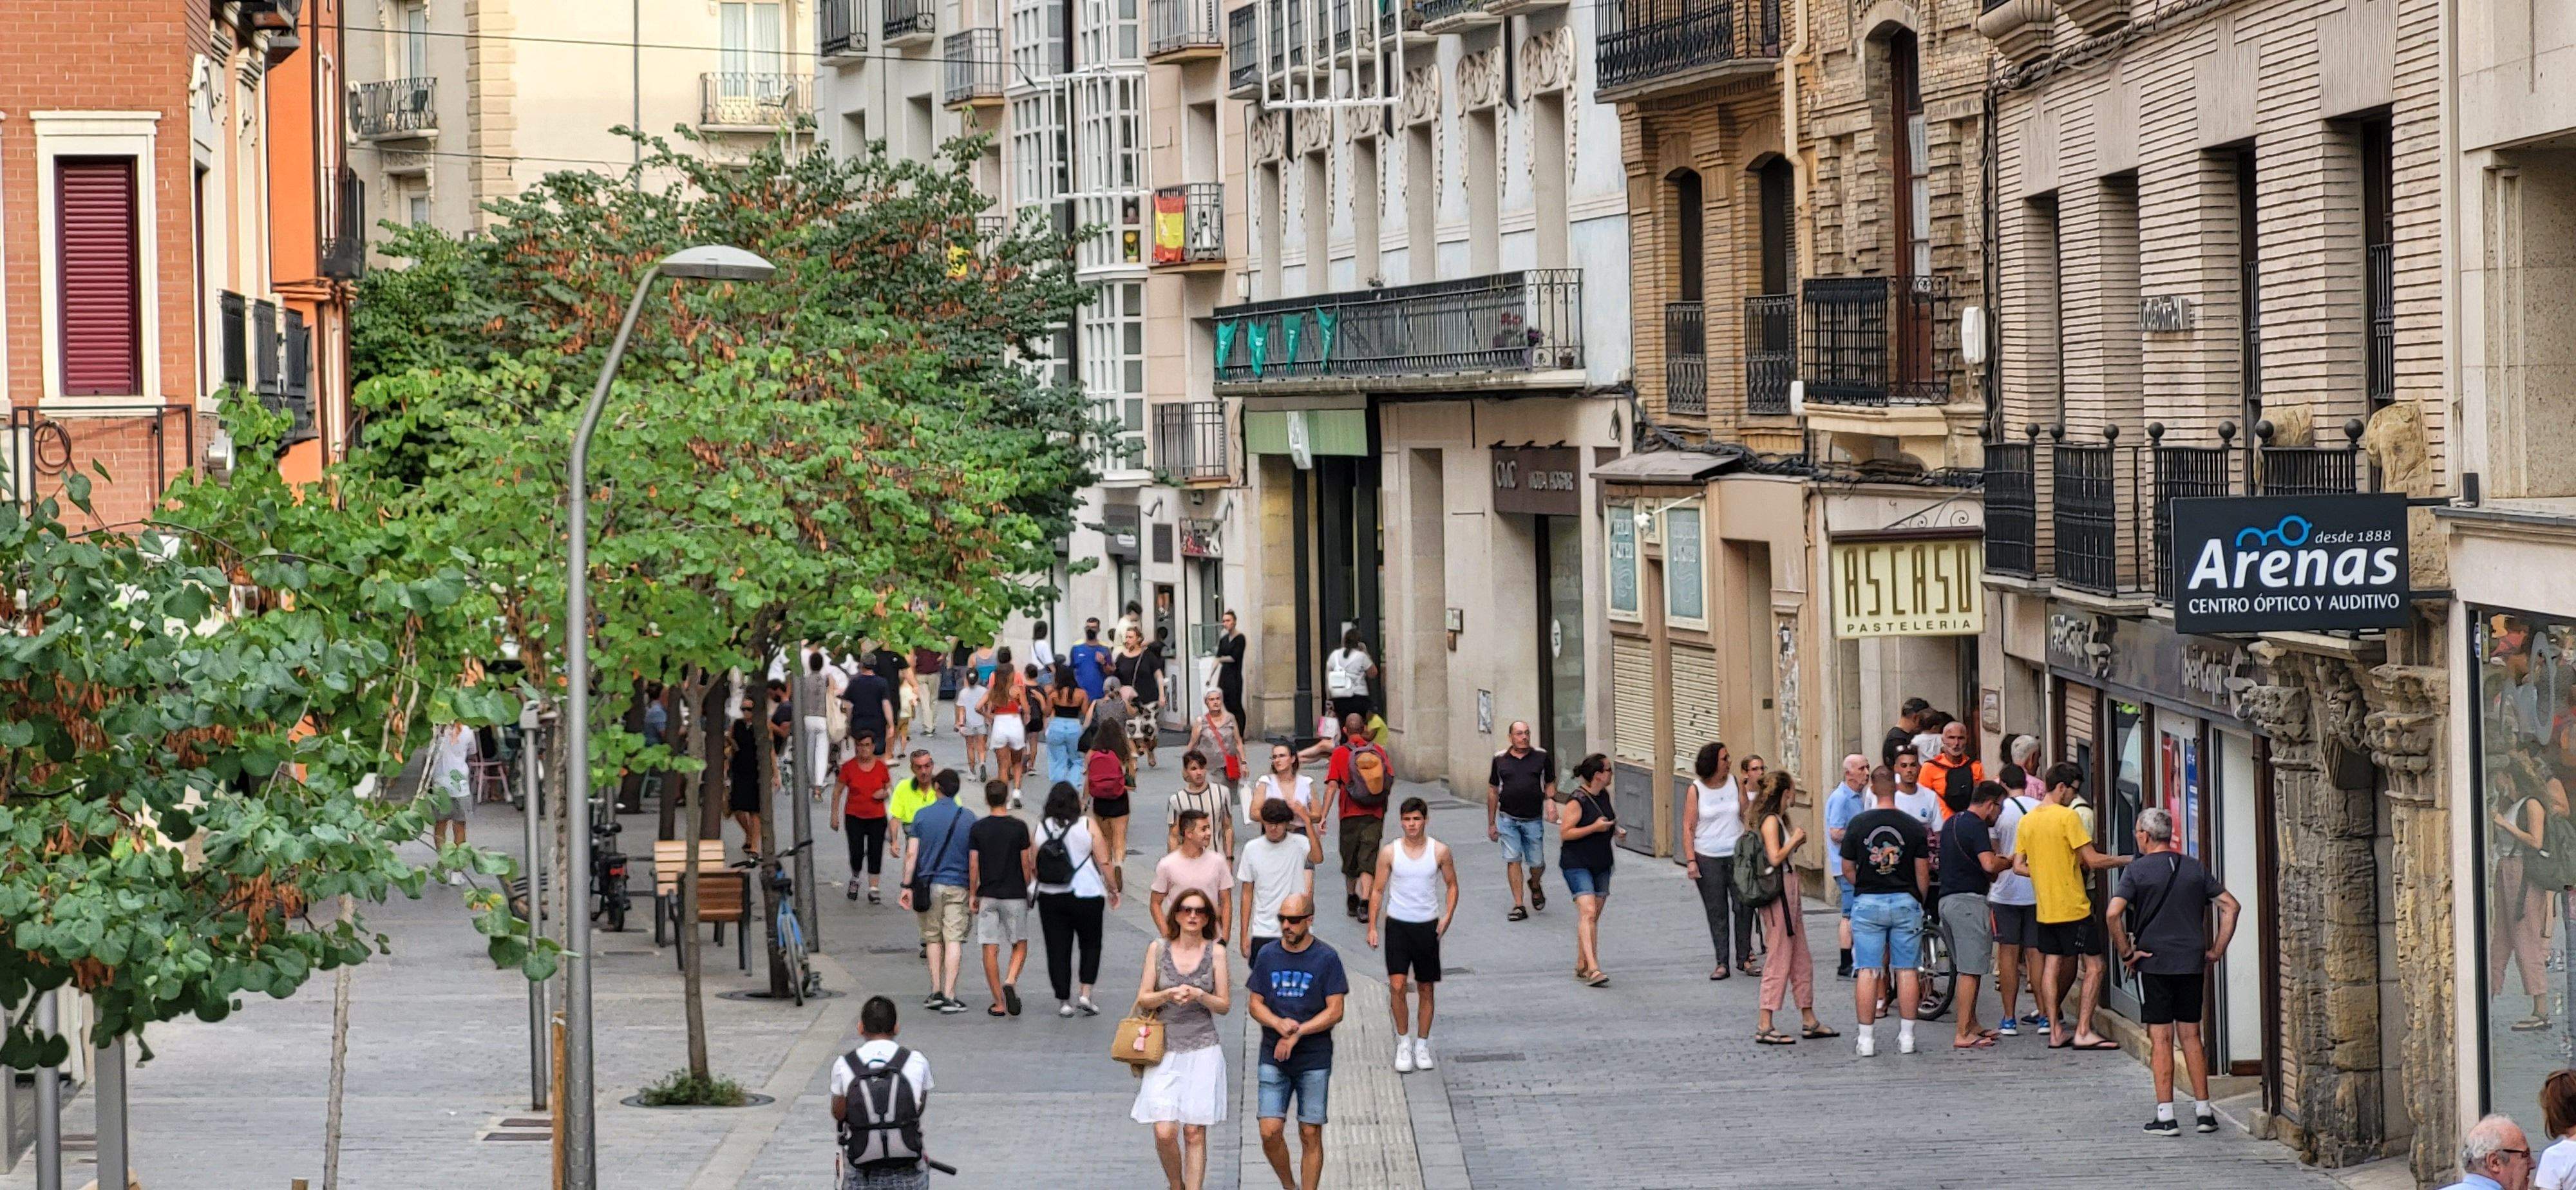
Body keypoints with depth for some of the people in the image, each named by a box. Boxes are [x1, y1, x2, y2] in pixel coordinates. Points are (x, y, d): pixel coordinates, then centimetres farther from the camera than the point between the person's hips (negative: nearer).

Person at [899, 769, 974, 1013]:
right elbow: (974, 861, 1)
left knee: (933, 938, 13)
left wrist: (907, 886, 0)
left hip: (929, 884, 1)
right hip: (958, 887, -1)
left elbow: (912, 854, -4)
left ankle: (936, 991, 10)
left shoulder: (922, 815, 0)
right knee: (954, 940, -2)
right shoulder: (968, 819, 0)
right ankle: (949, 996, -8)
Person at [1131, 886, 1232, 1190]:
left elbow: (1224, 1005, 4)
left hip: (1203, 1049, 0)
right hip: (1165, 1050, 0)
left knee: (1194, 1133, -1)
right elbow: (1143, 999, 4)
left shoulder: (1215, 951, 2)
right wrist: (1170, 994, -15)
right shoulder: (1158, 949, 3)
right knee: (1165, 1132, -9)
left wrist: (1200, 995, -15)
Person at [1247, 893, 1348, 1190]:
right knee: (1270, 1132, -5)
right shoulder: (1267, 956, 6)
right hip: (1273, 1058, 2)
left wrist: (1297, 1033, -15)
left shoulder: (1327, 959, -3)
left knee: (1310, 1135, 1)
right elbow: (1256, 1005, 8)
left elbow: (1335, 1012, -6)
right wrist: (1279, 1024, -13)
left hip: (1314, 1059, -2)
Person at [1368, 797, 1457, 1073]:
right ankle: (1402, 1043, 3)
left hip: (1428, 926, 1)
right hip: (1397, 925, -1)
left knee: (1425, 989, 8)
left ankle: (1422, 1045, 19)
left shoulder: (1440, 851, -2)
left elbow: (1452, 885, 9)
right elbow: (1378, 890, 3)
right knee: (1397, 985, -12)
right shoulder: (1389, 852, -3)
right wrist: (1373, 927, -3)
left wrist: (1447, 917, -6)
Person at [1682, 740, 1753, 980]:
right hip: (1708, 859, -2)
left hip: (1737, 855, 2)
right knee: (1716, 912, 1)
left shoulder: (1735, 784, 5)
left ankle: (1744, 957, 10)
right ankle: (1722, 963, 6)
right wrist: (1691, 860, -9)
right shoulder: (1696, 790, -2)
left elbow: (1747, 817, 11)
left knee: (1743, 906, -3)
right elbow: (1688, 827, -2)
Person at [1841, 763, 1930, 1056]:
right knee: (1907, 970, 6)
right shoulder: (1914, 826, -3)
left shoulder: (1858, 824, -3)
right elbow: (1923, 873, -1)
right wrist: (1919, 901, 16)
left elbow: (1848, 868, 3)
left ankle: (1866, 1038, 1)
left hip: (1868, 901, 0)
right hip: (1905, 901, 0)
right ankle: (1907, 1037, 6)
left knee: (1868, 971, 1)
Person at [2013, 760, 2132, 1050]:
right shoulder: (2068, 817, -13)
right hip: (2073, 907, -7)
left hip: (2045, 907, 7)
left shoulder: (2027, 821, 8)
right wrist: (2126, 861, -2)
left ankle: (2055, 1033, 10)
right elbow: (2093, 860, -15)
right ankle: (2083, 1032, -6)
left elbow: (2019, 866, 10)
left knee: (2051, 967, 10)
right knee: (2093, 967, -2)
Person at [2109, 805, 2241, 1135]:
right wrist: (2216, 950, 7)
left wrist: (2126, 953, -7)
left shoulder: (2137, 870, -6)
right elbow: (2230, 905, 4)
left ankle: (2165, 1116, -2)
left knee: (2161, 1039, 0)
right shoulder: (2195, 869, 7)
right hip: (2191, 962, 4)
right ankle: (2203, 1111, 11)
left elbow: (2113, 913, -17)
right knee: (2191, 1037, 11)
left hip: (2153, 962, -4)